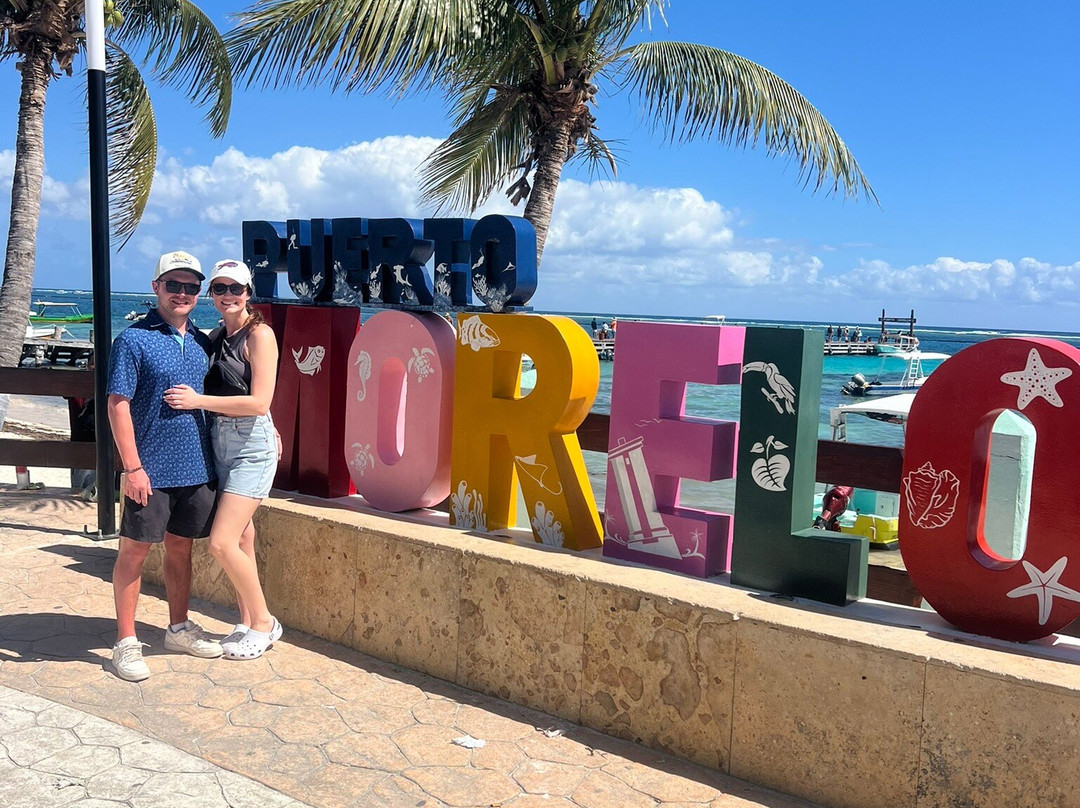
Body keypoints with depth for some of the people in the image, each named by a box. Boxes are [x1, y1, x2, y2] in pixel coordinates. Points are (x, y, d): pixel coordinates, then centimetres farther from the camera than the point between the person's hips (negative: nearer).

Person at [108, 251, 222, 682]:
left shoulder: (202, 342, 11)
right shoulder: (134, 340, -7)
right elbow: (118, 405, -11)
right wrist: (132, 467, -16)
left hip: (197, 467, 6)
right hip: (151, 469, -5)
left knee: (180, 547, 16)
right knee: (134, 550, 2)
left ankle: (179, 628, 28)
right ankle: (126, 642, 12)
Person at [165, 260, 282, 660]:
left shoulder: (259, 334, -11)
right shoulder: (216, 337, 13)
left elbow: (259, 402, -18)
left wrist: (198, 400, -17)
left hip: (252, 444, -7)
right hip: (219, 442, 7)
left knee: (222, 542, -12)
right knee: (240, 540, 12)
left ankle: (264, 623, 5)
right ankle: (247, 623, 24)